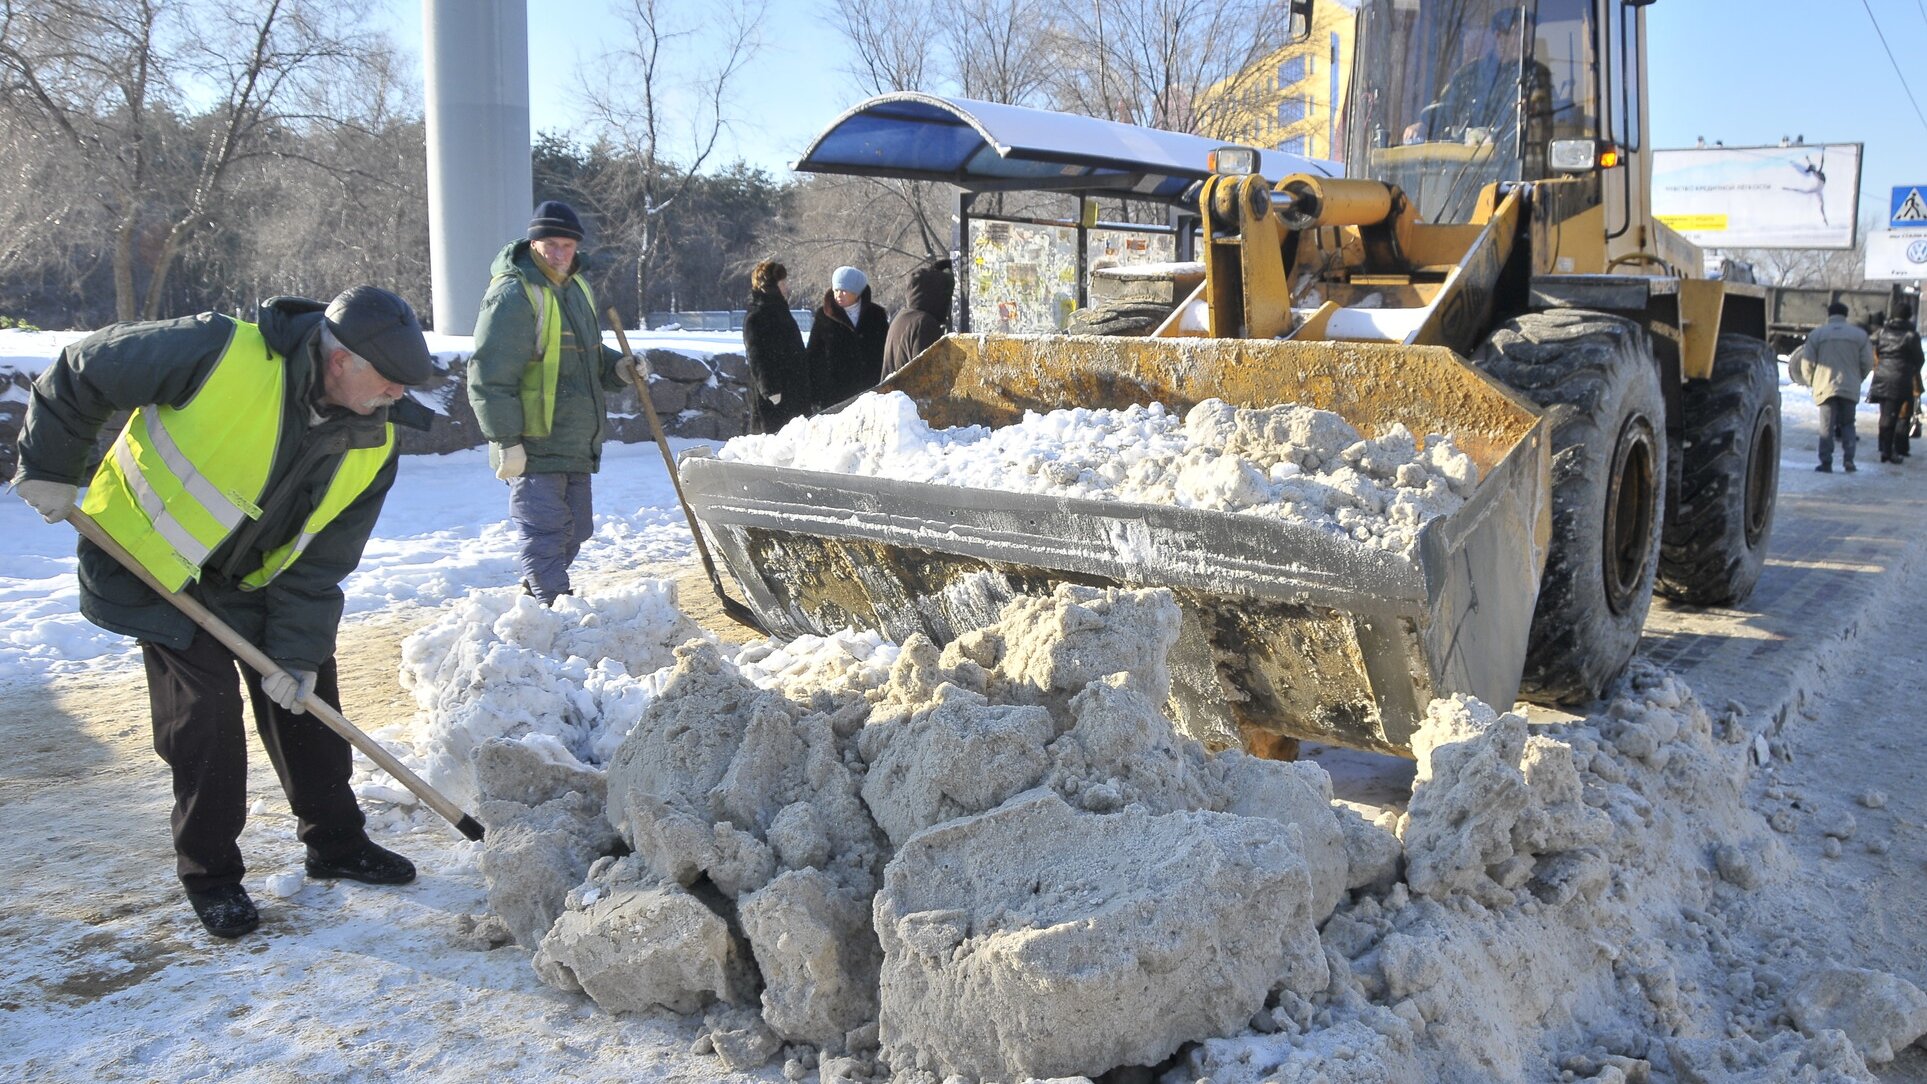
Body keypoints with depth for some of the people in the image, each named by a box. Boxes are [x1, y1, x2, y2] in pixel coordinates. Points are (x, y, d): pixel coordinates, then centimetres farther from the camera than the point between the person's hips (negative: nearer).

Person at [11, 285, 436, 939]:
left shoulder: (372, 447, -15)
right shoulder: (220, 353, -32)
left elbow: (320, 561, -8)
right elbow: (80, 374, -19)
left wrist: (296, 651, -12)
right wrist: (49, 470, -10)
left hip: (256, 580, 5)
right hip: (153, 561, -5)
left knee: (307, 699, 6)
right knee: (205, 714, -6)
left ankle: (336, 842, 23)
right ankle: (209, 873, 12)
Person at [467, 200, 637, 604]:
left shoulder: (577, 288, 15)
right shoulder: (513, 294, -15)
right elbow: (489, 376, -19)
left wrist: (617, 367, 3)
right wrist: (507, 441, -22)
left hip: (575, 445, 9)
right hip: (533, 447, -9)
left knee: (574, 530, 17)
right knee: (545, 533, -7)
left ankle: (536, 592, 33)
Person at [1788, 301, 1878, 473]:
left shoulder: (1817, 334, 0)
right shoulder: (1860, 335, 5)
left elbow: (1807, 363, -1)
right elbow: (1867, 363, 4)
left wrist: (1811, 381, 15)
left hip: (1825, 386, -1)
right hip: (1850, 388, 1)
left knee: (1826, 426, 1)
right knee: (1847, 424, 12)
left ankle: (1826, 462, -3)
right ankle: (1848, 458, 0)